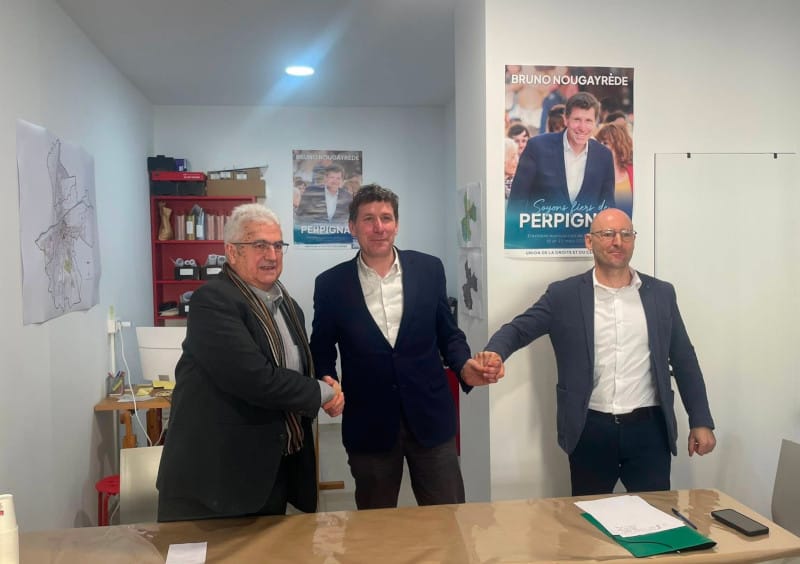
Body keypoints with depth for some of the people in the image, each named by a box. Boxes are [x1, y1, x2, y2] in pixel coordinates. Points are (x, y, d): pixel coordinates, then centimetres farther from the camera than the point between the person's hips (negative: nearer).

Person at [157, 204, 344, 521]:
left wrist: (327, 387, -4)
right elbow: (254, 378, -27)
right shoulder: (212, 301, -17)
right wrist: (322, 392, -13)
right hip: (215, 475, -7)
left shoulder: (288, 306, 10)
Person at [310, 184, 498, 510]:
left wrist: (465, 367, -12)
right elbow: (321, 350, 5)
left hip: (430, 416, 1)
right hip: (368, 425, 0)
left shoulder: (429, 269, -1)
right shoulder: (331, 284, -4)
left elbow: (447, 333, 7)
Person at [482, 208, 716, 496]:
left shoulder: (661, 293, 6)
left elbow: (684, 360, 9)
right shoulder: (564, 294, -1)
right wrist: (495, 352, -30)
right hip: (591, 430, -1)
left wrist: (701, 421, 6)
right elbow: (518, 328, -8)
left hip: (649, 428, 1)